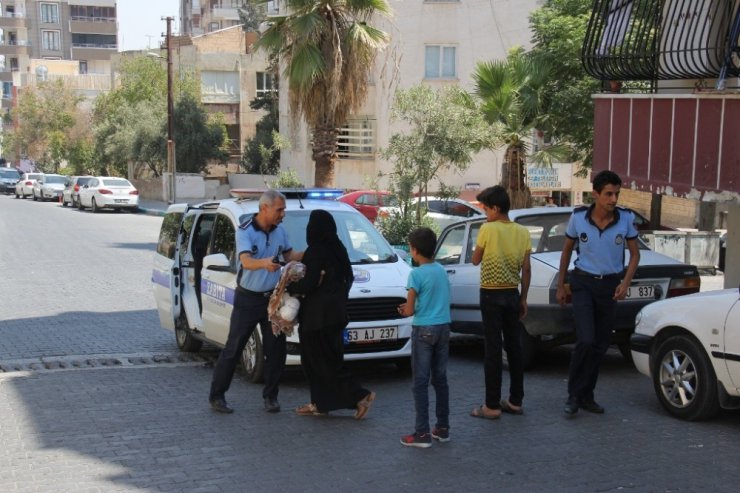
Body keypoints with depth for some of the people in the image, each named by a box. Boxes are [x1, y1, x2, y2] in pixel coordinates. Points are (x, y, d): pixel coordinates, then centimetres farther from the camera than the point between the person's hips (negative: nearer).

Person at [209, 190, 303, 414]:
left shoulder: (279, 231, 5)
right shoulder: (245, 231, -15)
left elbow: (290, 256, 16)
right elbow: (246, 261, -30)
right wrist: (265, 263, -51)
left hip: (272, 297, 5)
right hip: (247, 299, -5)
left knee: (276, 349, 5)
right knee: (233, 348, -1)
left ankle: (270, 396, 19)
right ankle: (217, 396, 8)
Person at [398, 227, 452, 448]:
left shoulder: (417, 274, -13)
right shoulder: (442, 270, 8)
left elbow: (410, 310, -12)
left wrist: (404, 310, 10)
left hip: (424, 330, -6)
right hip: (443, 328, 7)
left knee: (421, 382, -3)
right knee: (440, 379, 12)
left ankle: (422, 433, -4)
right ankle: (443, 428, 17)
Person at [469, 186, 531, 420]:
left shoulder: (488, 229, -12)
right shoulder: (523, 232, 2)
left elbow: (475, 260, -1)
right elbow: (526, 269, 5)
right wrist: (523, 298, 12)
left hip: (491, 295, -5)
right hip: (512, 294, 5)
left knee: (493, 349, -3)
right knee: (514, 347, 11)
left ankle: (492, 405, -1)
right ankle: (515, 401, 18)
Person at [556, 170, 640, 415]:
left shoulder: (626, 218, -8)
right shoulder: (578, 217, -9)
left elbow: (634, 254, 3)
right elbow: (567, 250, 6)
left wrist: (625, 283, -11)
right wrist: (560, 285, 7)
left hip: (610, 285, 2)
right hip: (583, 282, -2)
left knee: (600, 344, 8)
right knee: (586, 340, -15)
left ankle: (586, 396, 21)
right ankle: (574, 395, 1)